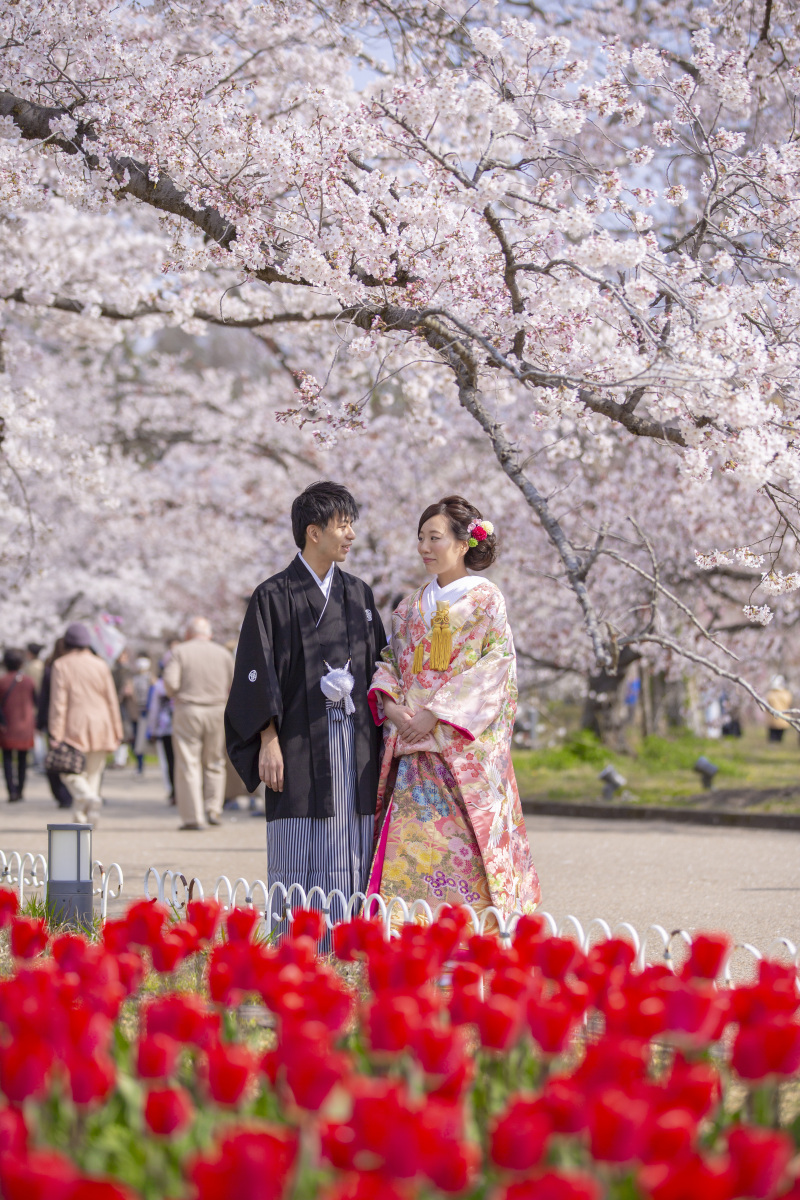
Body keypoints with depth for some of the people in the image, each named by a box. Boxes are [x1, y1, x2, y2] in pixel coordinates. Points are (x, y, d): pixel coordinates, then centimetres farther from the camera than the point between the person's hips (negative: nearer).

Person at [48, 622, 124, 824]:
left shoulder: (61, 666, -3)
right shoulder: (100, 665, 4)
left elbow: (58, 702, -9)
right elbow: (111, 700, 5)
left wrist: (55, 734, -9)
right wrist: (116, 731, 11)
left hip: (73, 727, -3)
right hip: (99, 726, 3)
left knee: (69, 771, 7)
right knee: (94, 771, 10)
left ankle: (87, 797, -22)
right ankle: (81, 818, 6)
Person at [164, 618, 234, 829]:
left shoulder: (180, 652, -1)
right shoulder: (224, 654, 7)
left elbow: (170, 683, -12)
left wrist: (177, 694, 8)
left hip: (188, 711, -3)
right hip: (217, 711, 3)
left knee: (188, 764, 0)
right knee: (214, 763, 15)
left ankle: (193, 817, -3)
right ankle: (214, 809, 7)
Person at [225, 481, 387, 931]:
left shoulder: (358, 594, 13)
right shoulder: (274, 597, -1)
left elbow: (380, 665, 15)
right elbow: (258, 673, -5)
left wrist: (381, 734, 6)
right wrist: (268, 740, -13)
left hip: (356, 740, 4)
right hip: (301, 743, -4)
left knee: (352, 853, 2)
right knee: (302, 856, -4)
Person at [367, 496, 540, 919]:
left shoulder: (485, 599, 0)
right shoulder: (412, 606, 17)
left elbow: (495, 667, -9)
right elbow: (388, 659, 17)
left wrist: (435, 714, -15)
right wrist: (389, 702, -5)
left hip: (464, 745, -5)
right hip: (413, 747, 5)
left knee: (462, 849, -9)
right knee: (408, 847, -3)